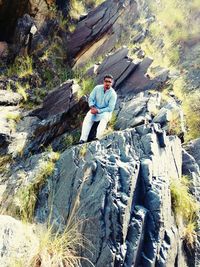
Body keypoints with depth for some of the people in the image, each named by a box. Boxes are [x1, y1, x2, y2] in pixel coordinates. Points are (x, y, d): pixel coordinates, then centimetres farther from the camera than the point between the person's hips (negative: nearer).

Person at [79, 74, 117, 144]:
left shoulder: (113, 94, -14)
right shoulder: (97, 88, -3)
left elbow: (110, 108, -17)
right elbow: (90, 98, 2)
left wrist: (98, 111, -22)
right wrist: (92, 107, -17)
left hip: (105, 111, -3)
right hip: (95, 109, 3)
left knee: (104, 118, -37)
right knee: (87, 118, -25)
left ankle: (98, 138, -43)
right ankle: (83, 139, -30)